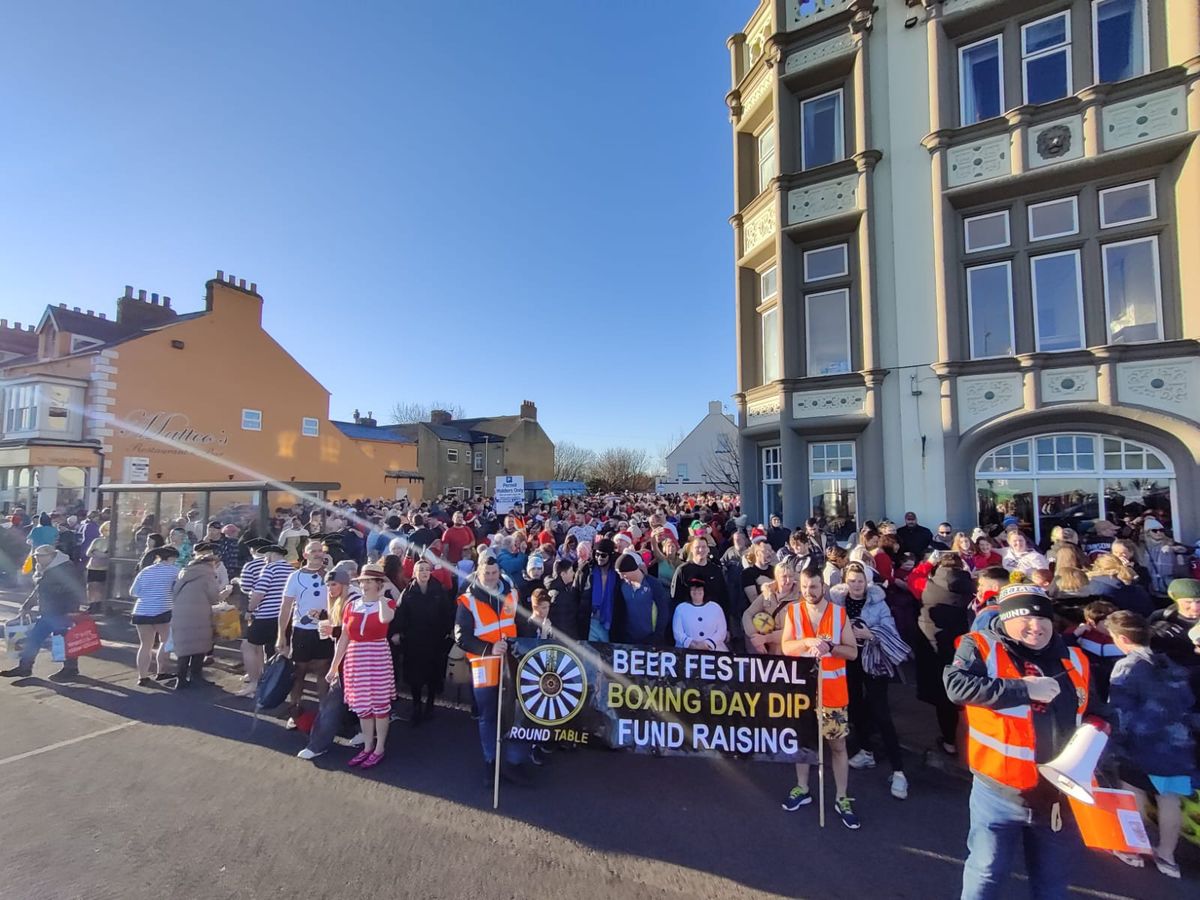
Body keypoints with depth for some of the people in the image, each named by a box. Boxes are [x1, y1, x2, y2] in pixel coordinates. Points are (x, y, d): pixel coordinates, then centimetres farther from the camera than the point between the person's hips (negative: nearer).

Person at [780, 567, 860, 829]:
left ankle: (842, 799, 23)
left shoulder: (839, 613, -6)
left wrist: (829, 647, -23)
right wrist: (807, 642, -27)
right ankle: (802, 789, 32)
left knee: (838, 744, 8)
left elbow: (853, 652, -5)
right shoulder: (793, 611, -5)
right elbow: (786, 647, -9)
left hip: (833, 690, -1)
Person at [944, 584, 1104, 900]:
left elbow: (1094, 716, 17)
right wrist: (1024, 689, -25)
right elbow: (956, 685, -28)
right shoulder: (982, 646, -12)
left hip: (1058, 793, 5)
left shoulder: (1074, 661, 4)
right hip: (1000, 792, -5)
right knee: (987, 874, 7)